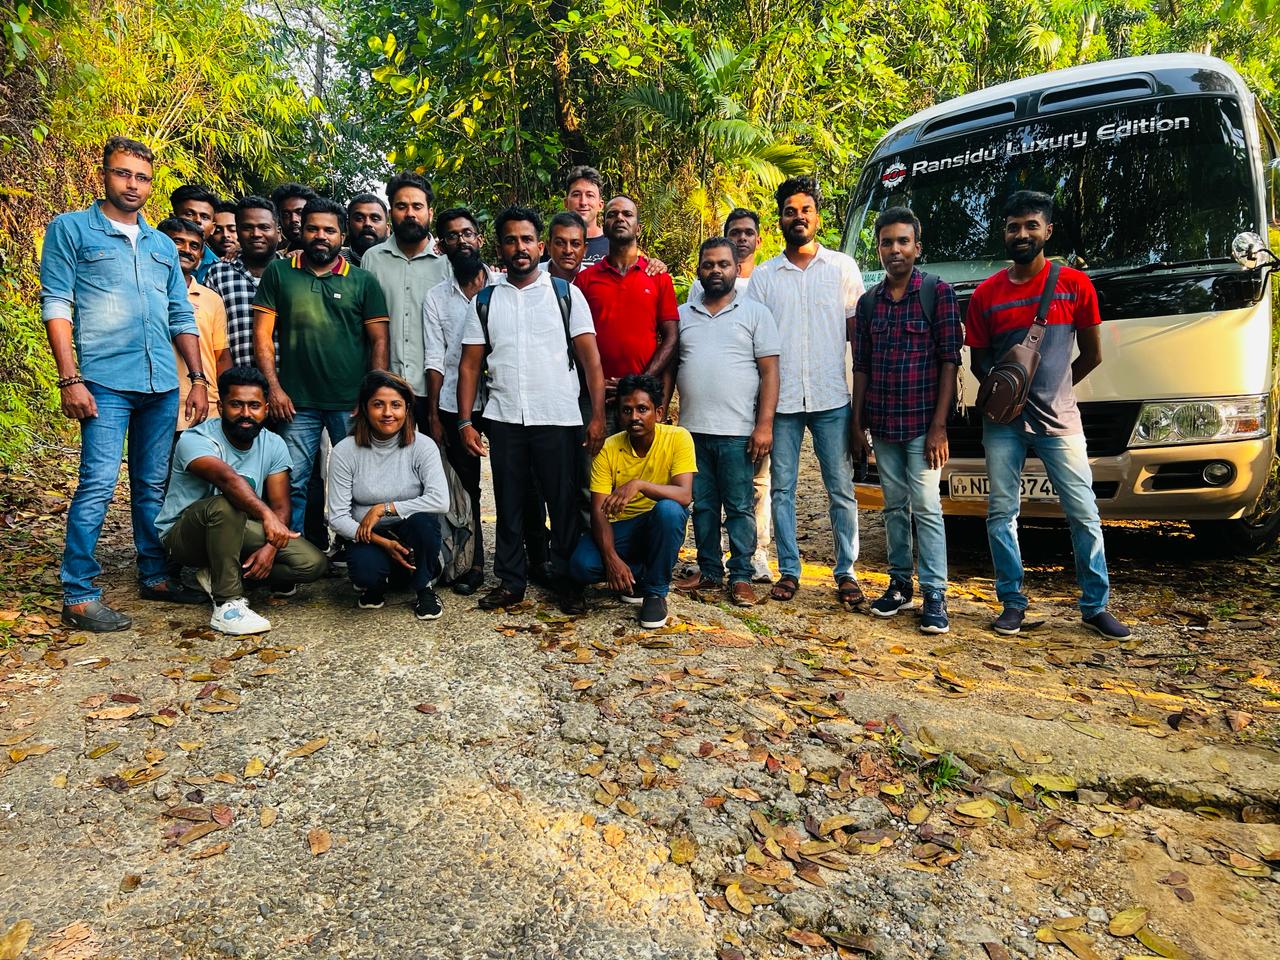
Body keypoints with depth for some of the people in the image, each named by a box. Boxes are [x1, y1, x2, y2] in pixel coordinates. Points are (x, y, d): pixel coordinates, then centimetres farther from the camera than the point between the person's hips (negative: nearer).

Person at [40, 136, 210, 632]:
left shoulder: (162, 245, 19)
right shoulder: (71, 228, 5)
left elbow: (182, 317, 19)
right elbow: (56, 306, -3)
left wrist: (199, 378, 11)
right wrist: (71, 380, -11)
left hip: (163, 385, 5)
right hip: (106, 382, -5)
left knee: (153, 485, 11)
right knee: (98, 484, -10)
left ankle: (155, 576, 21)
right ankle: (78, 596, -2)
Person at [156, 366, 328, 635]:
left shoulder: (273, 445, -4)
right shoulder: (195, 440, -21)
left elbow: (281, 506, -8)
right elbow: (227, 478, -42)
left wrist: (270, 547, -26)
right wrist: (267, 515, -59)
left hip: (238, 535, 5)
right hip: (183, 535, -5)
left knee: (314, 563, -14)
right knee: (225, 505, -40)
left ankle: (221, 575, 0)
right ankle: (228, 603, -32)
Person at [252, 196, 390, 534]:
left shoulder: (363, 281, 6)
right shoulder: (279, 273, 8)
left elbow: (379, 342, 4)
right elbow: (262, 334, 5)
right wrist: (274, 388, -4)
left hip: (351, 403, 0)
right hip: (296, 403, 0)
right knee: (293, 484, 4)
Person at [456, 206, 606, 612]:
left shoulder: (566, 293, 4)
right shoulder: (485, 301, 11)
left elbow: (590, 356, -1)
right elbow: (470, 364, 9)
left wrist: (597, 415, -11)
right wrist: (465, 420, 0)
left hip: (559, 419, -2)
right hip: (504, 420, 2)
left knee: (564, 503, 3)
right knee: (509, 503, 9)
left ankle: (567, 580, 16)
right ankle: (510, 581, 21)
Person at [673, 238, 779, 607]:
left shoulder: (755, 313, 3)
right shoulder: (682, 315, 13)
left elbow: (769, 372, -2)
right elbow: (669, 367, 16)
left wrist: (764, 425, -10)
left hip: (737, 432, -3)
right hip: (692, 429, 4)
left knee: (739, 507, 2)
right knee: (702, 505, 11)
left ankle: (741, 577, 10)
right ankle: (709, 571, 22)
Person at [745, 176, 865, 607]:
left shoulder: (842, 268, 8)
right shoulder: (763, 275, 9)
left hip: (832, 398, -1)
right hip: (781, 400, 1)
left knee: (841, 489, 3)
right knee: (782, 489, 5)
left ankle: (846, 571, 13)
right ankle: (789, 571, 16)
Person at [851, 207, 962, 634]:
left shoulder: (938, 292, -3)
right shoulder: (868, 302, 10)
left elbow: (949, 361, -7)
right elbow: (861, 367, 11)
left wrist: (939, 425, -13)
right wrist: (857, 423, 6)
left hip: (922, 423, -4)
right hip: (881, 425, 4)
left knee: (926, 508, -4)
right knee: (894, 506, 11)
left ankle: (935, 594, 3)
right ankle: (900, 585, 21)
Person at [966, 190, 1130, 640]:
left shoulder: (1075, 285, 2)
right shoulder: (986, 294, 4)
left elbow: (1092, 355, 9)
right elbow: (978, 361, 8)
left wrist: (1052, 387, 6)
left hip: (1059, 421, -1)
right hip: (1002, 423, 1)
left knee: (1084, 514, 2)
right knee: (1001, 513, 4)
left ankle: (1096, 606, 15)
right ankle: (1012, 602, 16)